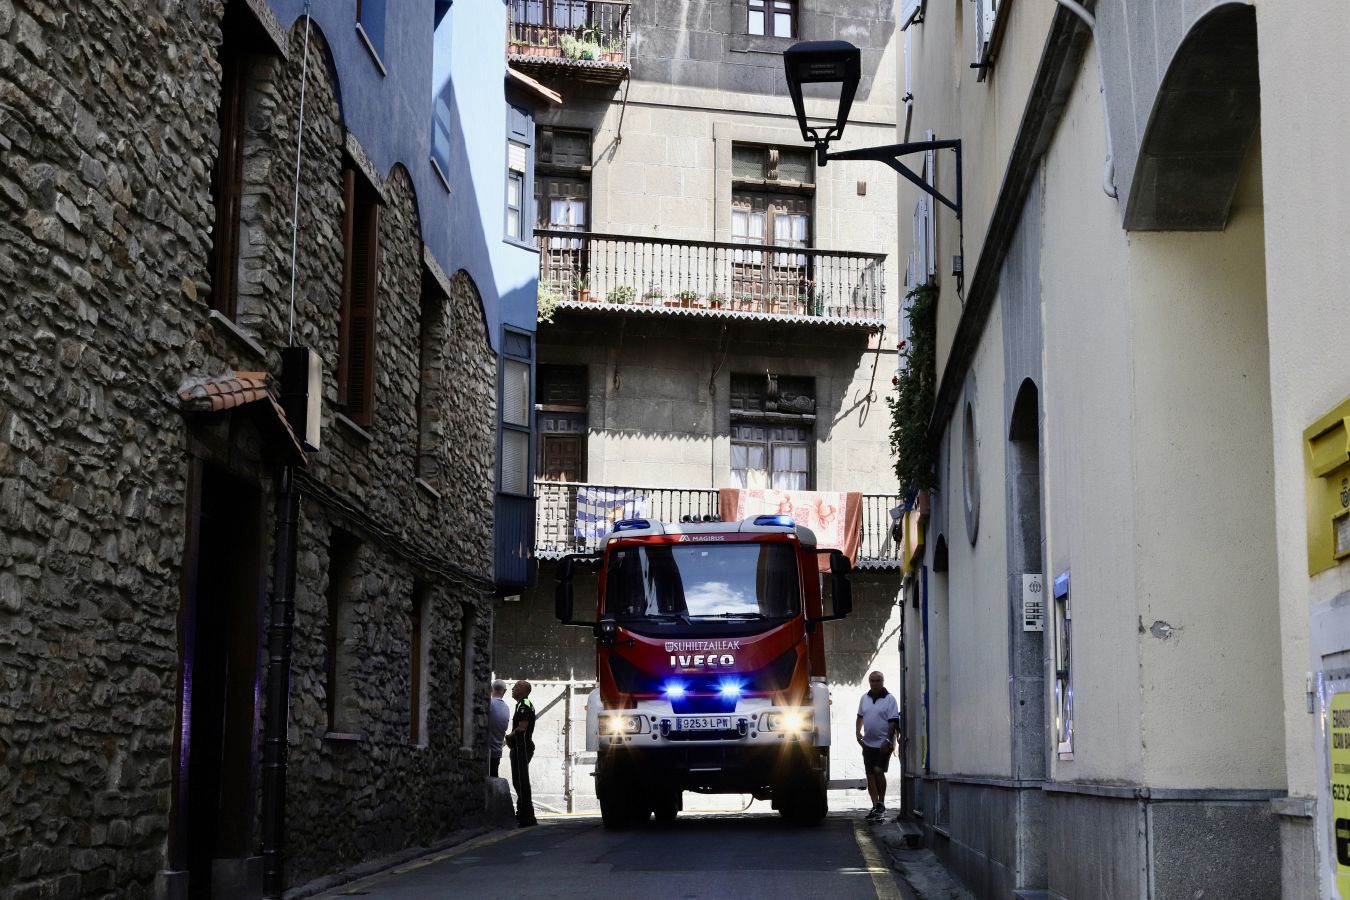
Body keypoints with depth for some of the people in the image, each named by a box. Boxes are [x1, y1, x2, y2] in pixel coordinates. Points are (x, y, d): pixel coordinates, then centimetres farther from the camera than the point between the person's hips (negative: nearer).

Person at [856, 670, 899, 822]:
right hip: (868, 743, 6)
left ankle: (881, 804, -1)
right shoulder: (865, 698, 9)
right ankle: (876, 806, 11)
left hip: (883, 743, -6)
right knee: (870, 774, 4)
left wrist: (888, 741, -17)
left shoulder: (889, 699, -7)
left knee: (878, 771, -15)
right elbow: (860, 717, 19)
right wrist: (858, 733, 5)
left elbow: (893, 722, -11)